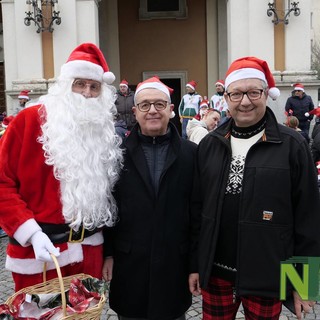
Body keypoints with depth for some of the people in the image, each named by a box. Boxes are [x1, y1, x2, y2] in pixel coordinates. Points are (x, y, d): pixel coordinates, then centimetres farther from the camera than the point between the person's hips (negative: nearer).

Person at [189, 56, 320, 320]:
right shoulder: (209, 145, 3)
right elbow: (197, 207, 7)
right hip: (216, 271, 3)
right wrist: (194, 264, 7)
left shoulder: (292, 145, -7)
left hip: (267, 274, -2)